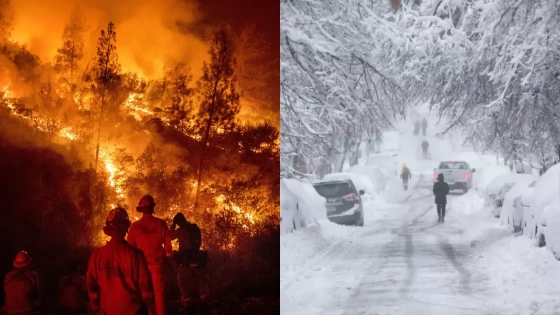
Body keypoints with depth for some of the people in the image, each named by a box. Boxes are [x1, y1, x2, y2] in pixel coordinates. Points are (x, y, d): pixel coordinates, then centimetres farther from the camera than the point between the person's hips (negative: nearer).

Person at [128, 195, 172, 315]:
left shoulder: (135, 226, -7)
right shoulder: (160, 223, -9)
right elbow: (168, 243, -4)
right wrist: (167, 255, 16)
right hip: (157, 262, -1)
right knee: (159, 291, 7)